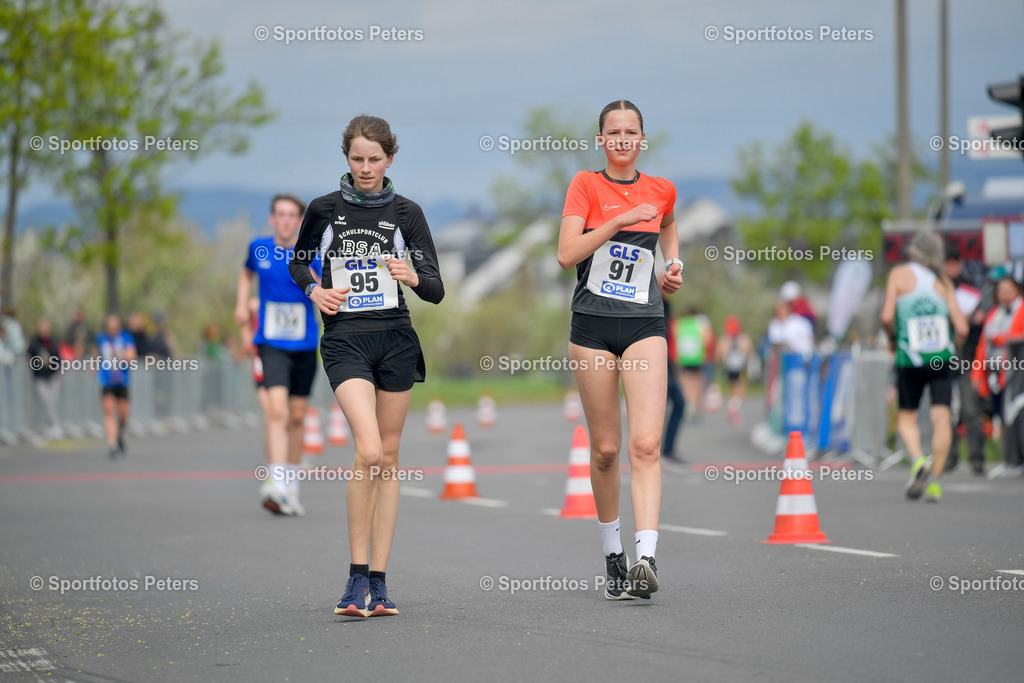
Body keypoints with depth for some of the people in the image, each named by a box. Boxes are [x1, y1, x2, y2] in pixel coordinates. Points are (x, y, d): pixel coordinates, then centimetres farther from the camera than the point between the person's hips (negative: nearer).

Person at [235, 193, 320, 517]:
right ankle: (275, 485, -28)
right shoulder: (258, 248, 2)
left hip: (304, 345, 1)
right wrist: (242, 303, 11)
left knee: (296, 417, 10)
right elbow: (247, 273, 25)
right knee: (276, 408, -20)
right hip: (271, 343, -1)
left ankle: (291, 487, 25)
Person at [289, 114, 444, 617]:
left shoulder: (406, 213, 3)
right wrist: (313, 290, -2)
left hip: (396, 340, 2)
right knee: (368, 451, -19)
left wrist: (413, 277, -19)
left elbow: (436, 292, 3)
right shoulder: (324, 210, 2)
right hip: (345, 342, -2)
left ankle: (378, 581, 12)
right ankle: (357, 576, -9)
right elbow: (298, 262, 19)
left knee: (388, 458, 5)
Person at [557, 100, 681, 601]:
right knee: (605, 449, 5)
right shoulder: (586, 185, 1)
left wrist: (673, 265, 16)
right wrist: (620, 221, -18)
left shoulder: (661, 191, 9)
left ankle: (646, 559, -24)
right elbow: (567, 254, -12)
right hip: (593, 325, -1)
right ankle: (613, 556, 21)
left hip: (645, 325, 1)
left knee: (646, 445, -14)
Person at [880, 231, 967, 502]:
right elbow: (962, 328, 4)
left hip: (910, 358, -1)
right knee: (941, 417, 0)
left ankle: (917, 460, -16)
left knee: (906, 417, 11)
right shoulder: (944, 282, 9)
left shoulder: (899, 274, 3)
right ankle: (935, 481, -4)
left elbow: (887, 316, -8)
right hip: (942, 357, 1)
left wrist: (893, 336, 12)